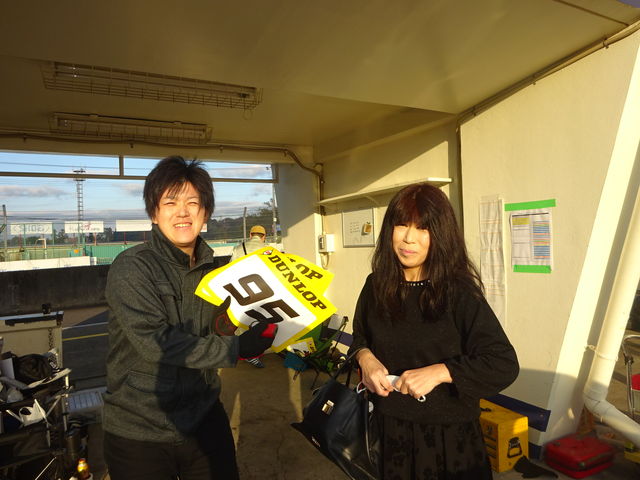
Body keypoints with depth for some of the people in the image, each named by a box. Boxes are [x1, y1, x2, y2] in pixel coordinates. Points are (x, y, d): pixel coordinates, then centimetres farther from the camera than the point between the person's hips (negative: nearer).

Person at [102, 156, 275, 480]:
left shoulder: (209, 268, 4)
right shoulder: (130, 267, -15)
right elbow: (155, 342, -24)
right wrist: (238, 347, -22)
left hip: (205, 419, 5)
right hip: (140, 432, -5)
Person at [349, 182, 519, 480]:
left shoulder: (458, 293, -17)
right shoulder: (377, 285, -4)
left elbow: (505, 365, -18)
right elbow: (360, 336, 12)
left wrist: (440, 372, -27)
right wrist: (365, 357, -10)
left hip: (448, 434, -3)